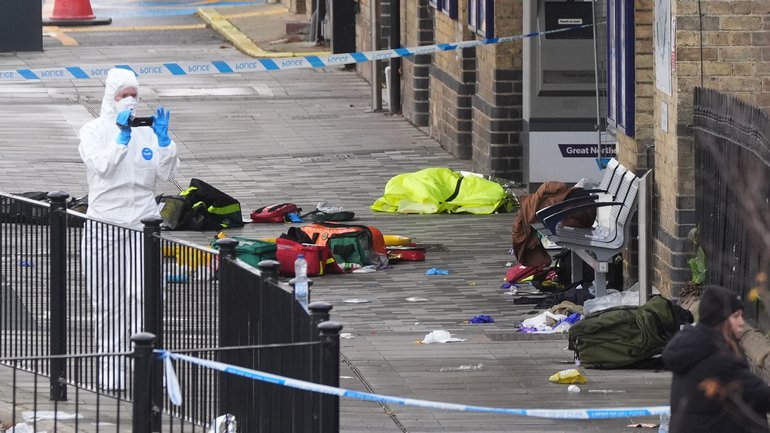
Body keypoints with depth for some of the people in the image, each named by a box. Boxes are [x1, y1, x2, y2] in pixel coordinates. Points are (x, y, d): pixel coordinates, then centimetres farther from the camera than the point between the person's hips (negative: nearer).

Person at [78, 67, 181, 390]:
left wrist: (163, 138, -9)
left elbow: (167, 173, 3)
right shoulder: (94, 131, 3)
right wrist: (122, 136, -17)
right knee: (107, 300, 3)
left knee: (141, 294, -9)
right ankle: (110, 369, 11)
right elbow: (102, 166, -13)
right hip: (104, 224, -1)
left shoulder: (147, 131, 10)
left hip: (141, 224, 1)